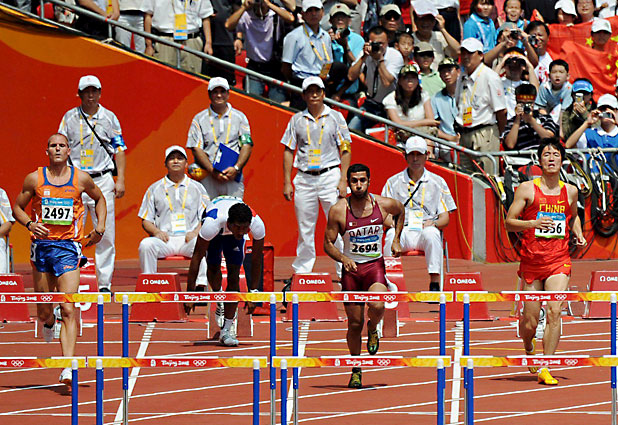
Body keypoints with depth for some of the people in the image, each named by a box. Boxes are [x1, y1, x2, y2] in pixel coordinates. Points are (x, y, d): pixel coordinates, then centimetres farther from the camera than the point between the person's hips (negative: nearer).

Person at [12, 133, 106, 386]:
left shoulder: (81, 179, 3)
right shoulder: (34, 179, 2)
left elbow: (99, 199, 22)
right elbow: (18, 207, 11)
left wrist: (100, 227, 8)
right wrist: (30, 224, -9)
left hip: (69, 247, -1)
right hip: (41, 244, 2)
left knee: (68, 309, -14)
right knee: (44, 311, 10)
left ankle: (68, 368, -21)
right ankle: (49, 323, 49)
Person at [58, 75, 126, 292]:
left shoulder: (109, 117, 9)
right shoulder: (70, 117, 7)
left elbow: (119, 149, 9)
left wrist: (120, 180, -1)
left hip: (102, 180, 0)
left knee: (106, 235, -2)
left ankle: (105, 284, 3)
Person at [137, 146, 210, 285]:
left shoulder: (197, 188, 18)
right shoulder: (154, 189, 18)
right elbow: (145, 221, 14)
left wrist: (196, 232, -10)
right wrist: (156, 231, -8)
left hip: (189, 238, 0)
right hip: (164, 238, 0)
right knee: (145, 245, -32)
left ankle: (201, 285, -35)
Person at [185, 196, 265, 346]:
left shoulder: (257, 224, -40)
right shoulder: (212, 223, -46)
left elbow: (256, 259, -23)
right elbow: (197, 257, -36)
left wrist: (253, 291, -20)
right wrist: (190, 293, -36)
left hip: (233, 238, 1)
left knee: (234, 275, -11)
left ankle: (226, 329, -12)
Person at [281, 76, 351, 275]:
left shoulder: (335, 117, 5)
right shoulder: (297, 120, 10)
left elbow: (345, 150, 3)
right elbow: (289, 151, 11)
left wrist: (343, 180, -6)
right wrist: (287, 182, 3)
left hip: (330, 175, -2)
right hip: (304, 178, 2)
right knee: (304, 228, 5)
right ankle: (301, 271, 13)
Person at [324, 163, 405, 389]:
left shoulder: (384, 205, -4)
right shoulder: (338, 210, -8)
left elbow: (401, 211, 21)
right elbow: (328, 243, -2)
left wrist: (396, 239, 13)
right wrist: (344, 259, -19)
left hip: (375, 266, 0)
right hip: (351, 268, 0)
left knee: (376, 306, -28)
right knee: (355, 323, 4)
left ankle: (373, 329, 9)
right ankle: (356, 370, 23)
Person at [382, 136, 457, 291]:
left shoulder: (437, 182, 16)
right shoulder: (393, 182, 17)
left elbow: (445, 218, 12)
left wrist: (433, 223, -11)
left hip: (426, 230, 0)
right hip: (403, 232, 0)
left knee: (431, 233, -37)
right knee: (391, 234, -35)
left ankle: (434, 283, -40)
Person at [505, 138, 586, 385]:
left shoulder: (570, 191, 9)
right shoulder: (527, 189, -1)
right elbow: (509, 223, -1)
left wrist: (578, 234, 10)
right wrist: (534, 223, -18)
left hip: (559, 262, 1)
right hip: (531, 260, -1)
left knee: (554, 311, -18)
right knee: (530, 322, 4)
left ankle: (545, 369, -13)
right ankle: (529, 349, 39)